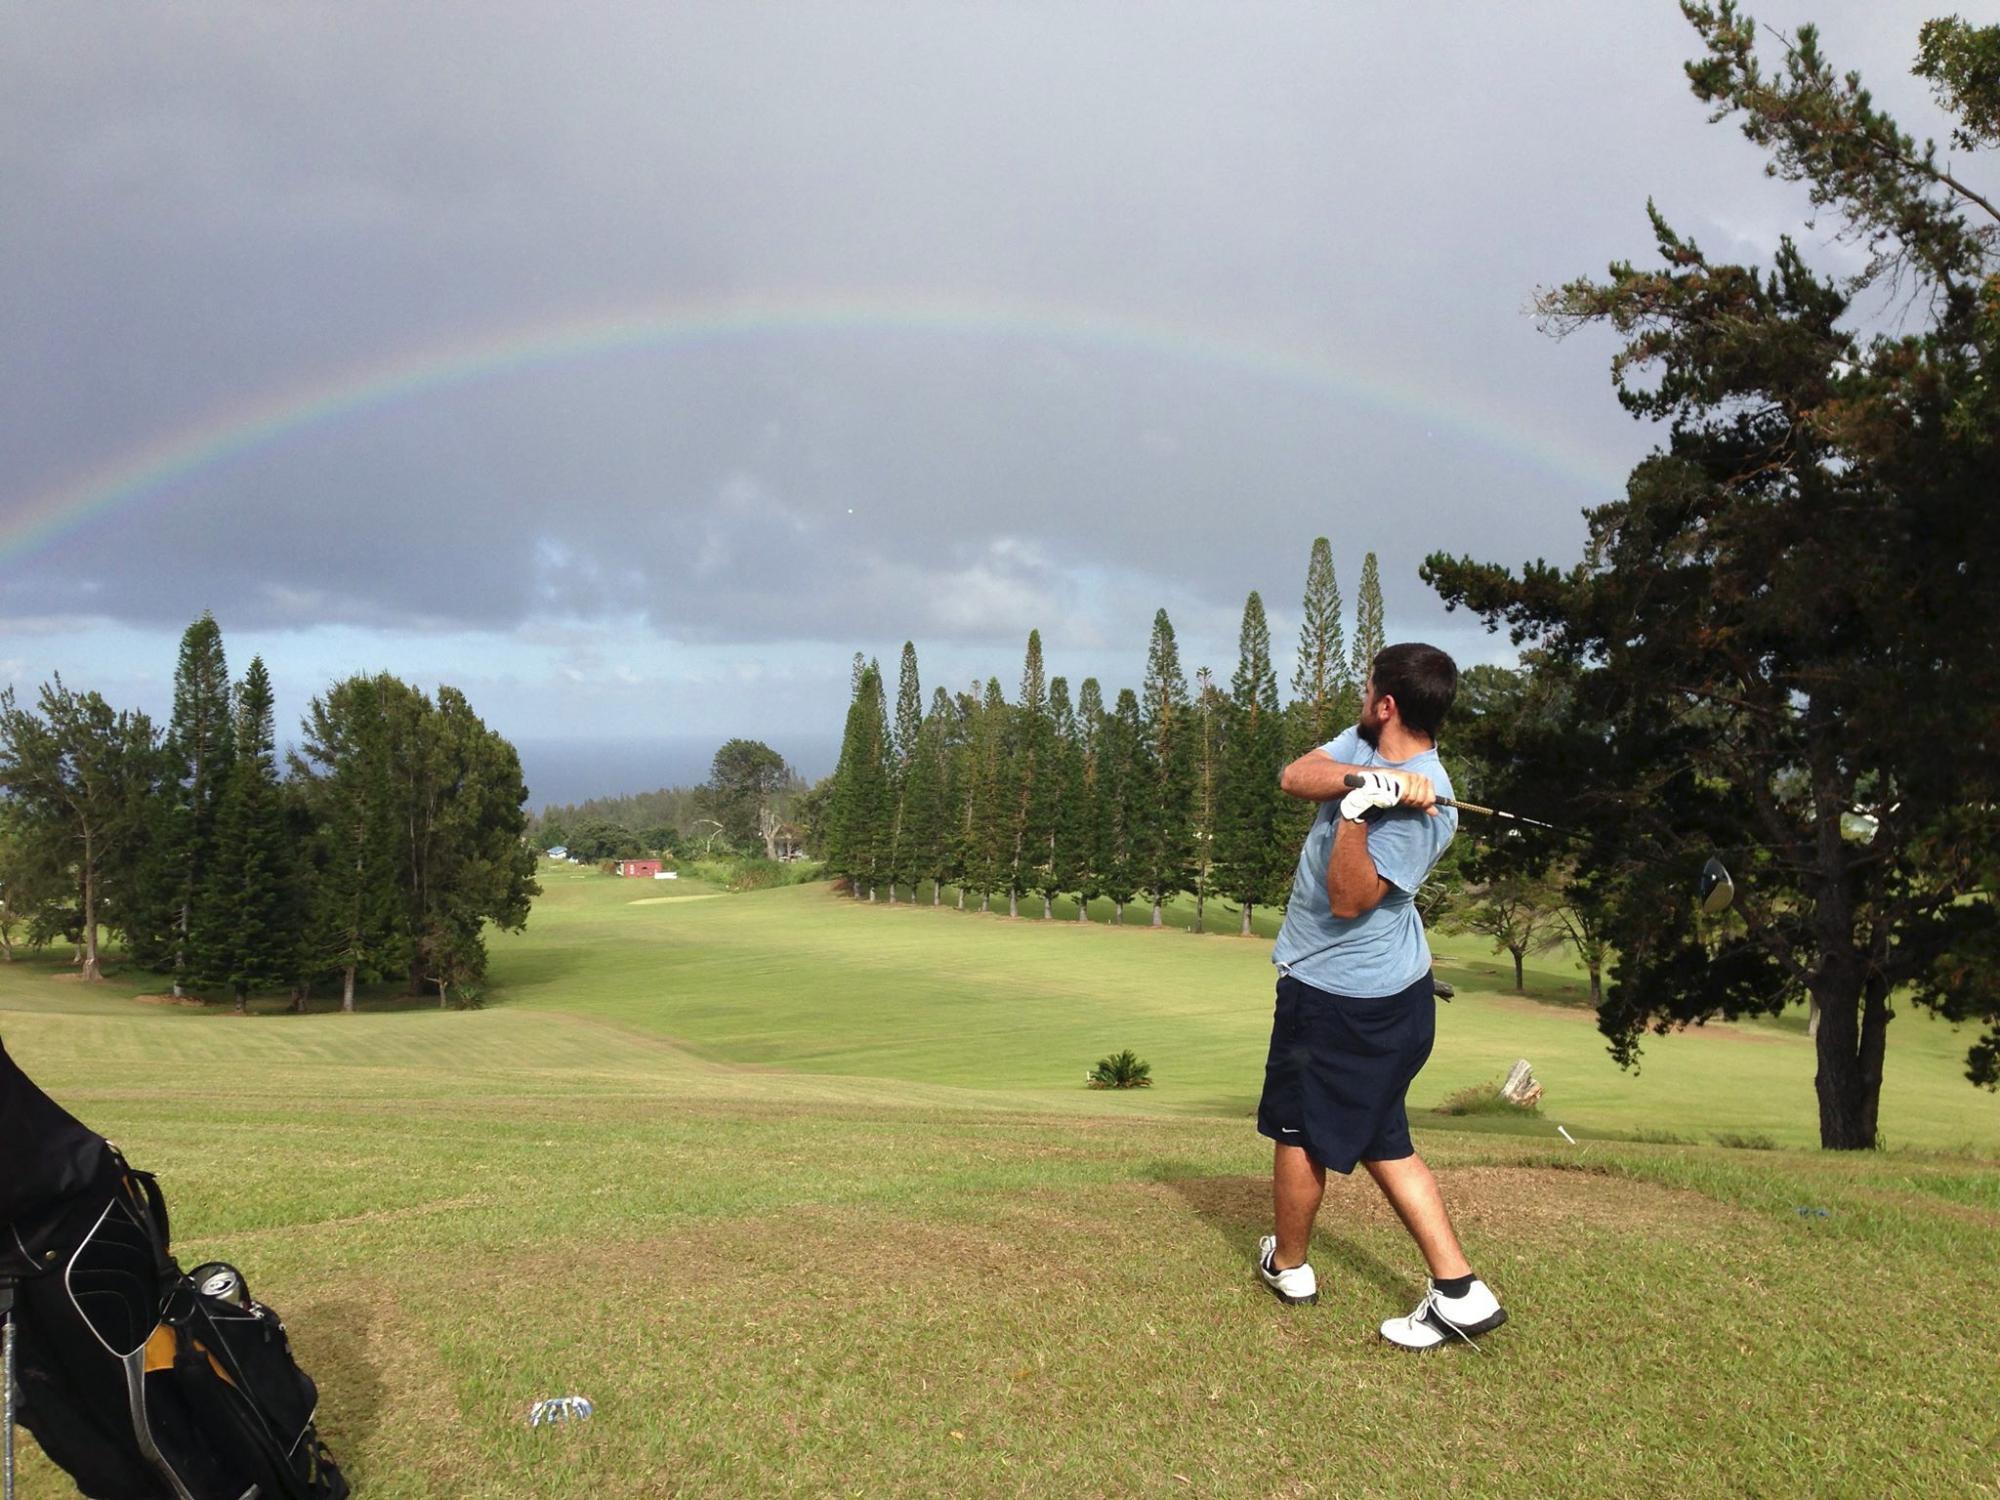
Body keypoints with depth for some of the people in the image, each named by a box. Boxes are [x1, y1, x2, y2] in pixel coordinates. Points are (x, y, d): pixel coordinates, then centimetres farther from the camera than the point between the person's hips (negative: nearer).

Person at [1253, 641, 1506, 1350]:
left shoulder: (1423, 807, -25)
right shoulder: (1365, 746, 2)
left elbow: (1348, 900, -27)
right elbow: (1296, 775, -12)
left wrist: (1357, 806, -38)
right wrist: (1367, 778, -28)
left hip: (1339, 998, -9)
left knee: (1299, 1129, 12)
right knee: (1378, 1138, 16)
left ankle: (1288, 1265, 35)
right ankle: (1458, 1292, 18)